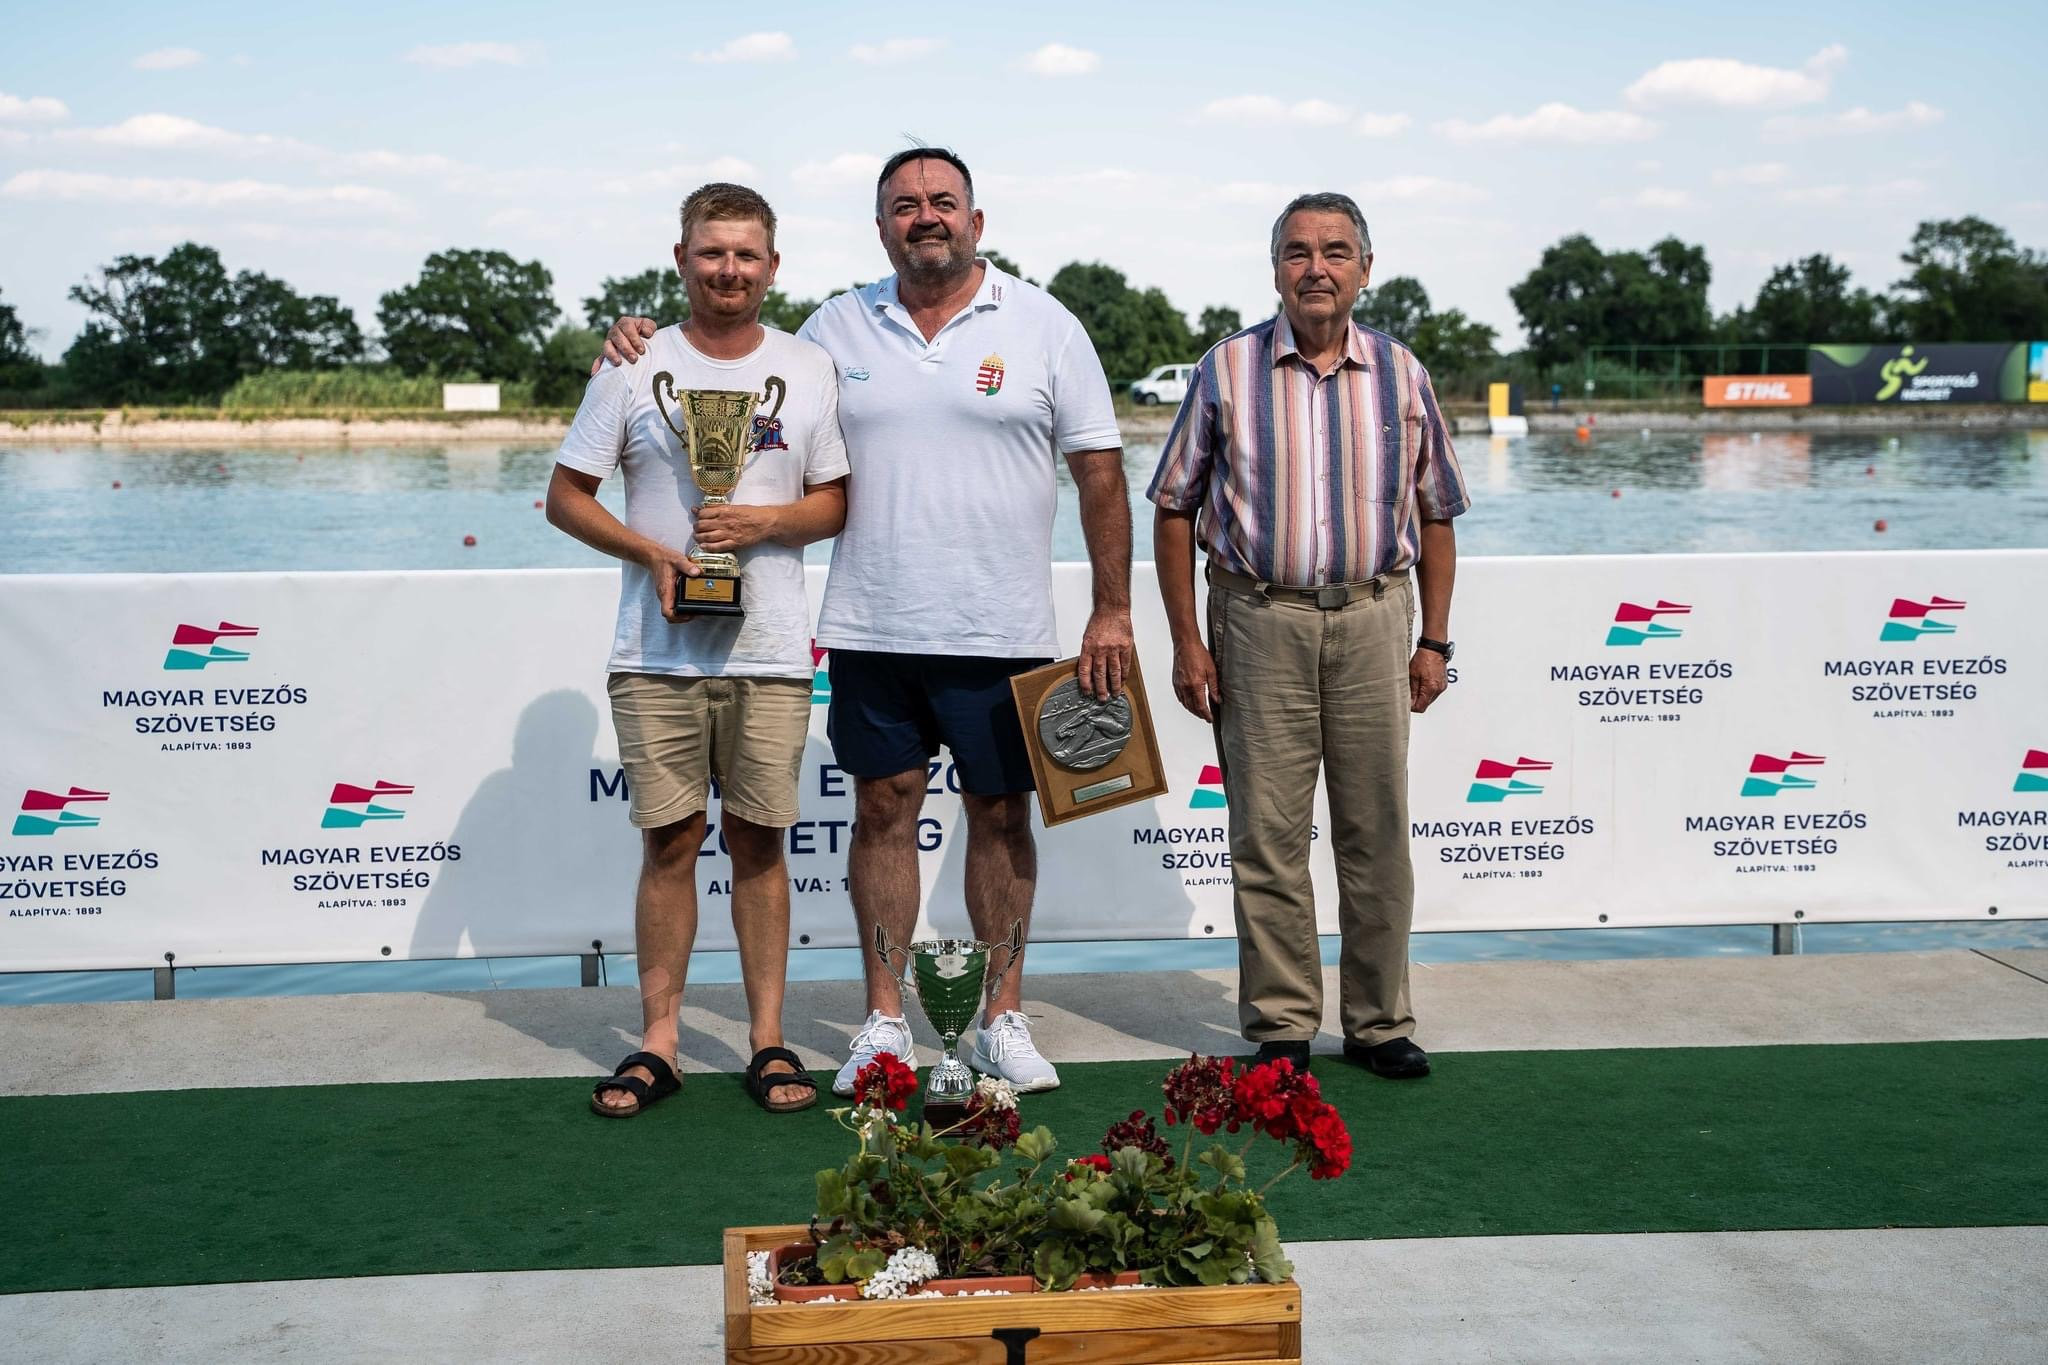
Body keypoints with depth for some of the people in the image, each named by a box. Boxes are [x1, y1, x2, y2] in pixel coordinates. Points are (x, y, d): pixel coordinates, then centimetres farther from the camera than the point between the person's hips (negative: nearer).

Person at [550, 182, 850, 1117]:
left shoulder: (809, 371, 8)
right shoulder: (634, 368, 4)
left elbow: (837, 505, 10)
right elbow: (565, 497, 5)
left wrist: (765, 521, -10)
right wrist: (652, 554, -10)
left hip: (771, 655, 1)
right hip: (658, 653, 0)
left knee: (757, 839, 4)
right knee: (669, 841, 2)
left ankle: (768, 1040, 13)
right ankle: (657, 1042, 11)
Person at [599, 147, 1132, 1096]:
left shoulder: (1042, 325, 1)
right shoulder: (838, 326, 7)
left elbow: (1099, 469, 1)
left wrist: (1112, 610, -4)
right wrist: (648, 342, 5)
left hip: (1001, 629, -2)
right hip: (870, 627, 2)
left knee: (1001, 812, 6)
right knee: (883, 807, 6)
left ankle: (1003, 1018, 17)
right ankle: (883, 1021, 16)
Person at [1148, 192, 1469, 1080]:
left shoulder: (1401, 373, 8)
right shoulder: (1228, 369, 3)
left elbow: (1435, 514, 13)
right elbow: (1173, 508, 4)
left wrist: (1434, 641, 8)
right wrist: (1185, 639, -2)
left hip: (1373, 616, 2)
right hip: (1259, 617, -1)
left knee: (1377, 831, 5)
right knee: (1267, 834, 0)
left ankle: (1379, 1022, 16)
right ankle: (1280, 1025, 11)